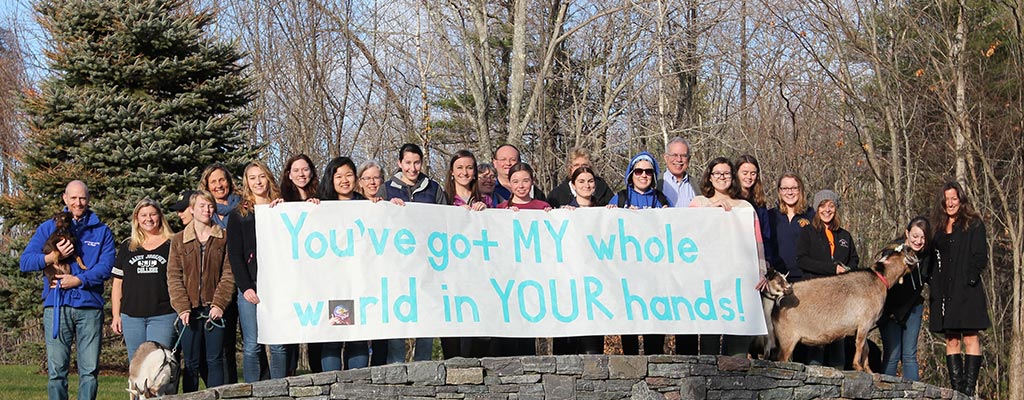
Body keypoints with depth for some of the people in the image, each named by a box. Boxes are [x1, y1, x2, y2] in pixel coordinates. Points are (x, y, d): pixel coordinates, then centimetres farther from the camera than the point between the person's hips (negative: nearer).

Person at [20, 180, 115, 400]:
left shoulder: (102, 231, 12)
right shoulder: (48, 228, 13)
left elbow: (106, 266, -2)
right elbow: (25, 261, 5)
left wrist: (79, 280, -12)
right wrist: (54, 256, -9)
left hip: (90, 306, 0)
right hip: (56, 306, 0)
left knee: (90, 370, 0)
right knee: (56, 371, -1)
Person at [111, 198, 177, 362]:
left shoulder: (172, 245, 5)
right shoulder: (127, 247, 14)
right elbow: (118, 283, 16)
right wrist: (115, 315, 10)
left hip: (163, 317, -4)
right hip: (132, 316, 4)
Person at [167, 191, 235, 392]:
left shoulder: (224, 239, 5)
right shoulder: (179, 240, 7)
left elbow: (228, 274, 0)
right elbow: (173, 277, 2)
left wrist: (219, 303, -11)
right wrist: (182, 306, -9)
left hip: (214, 309, 0)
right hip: (190, 310, 0)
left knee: (215, 360, 2)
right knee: (191, 363, 2)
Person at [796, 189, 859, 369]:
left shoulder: (845, 236, 20)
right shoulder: (808, 232, 7)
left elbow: (854, 260, 25)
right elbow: (801, 260, -5)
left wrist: (847, 271, 0)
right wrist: (833, 269, -10)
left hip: (840, 293, 4)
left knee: (838, 336, -1)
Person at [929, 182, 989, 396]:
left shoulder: (973, 224, 2)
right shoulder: (938, 227, 17)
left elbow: (980, 257, -4)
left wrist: (969, 279, -16)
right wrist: (933, 283, 6)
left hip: (967, 291, -6)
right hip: (944, 293, 6)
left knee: (970, 339, -6)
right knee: (951, 340, 4)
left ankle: (968, 390, -8)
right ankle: (957, 389, 6)